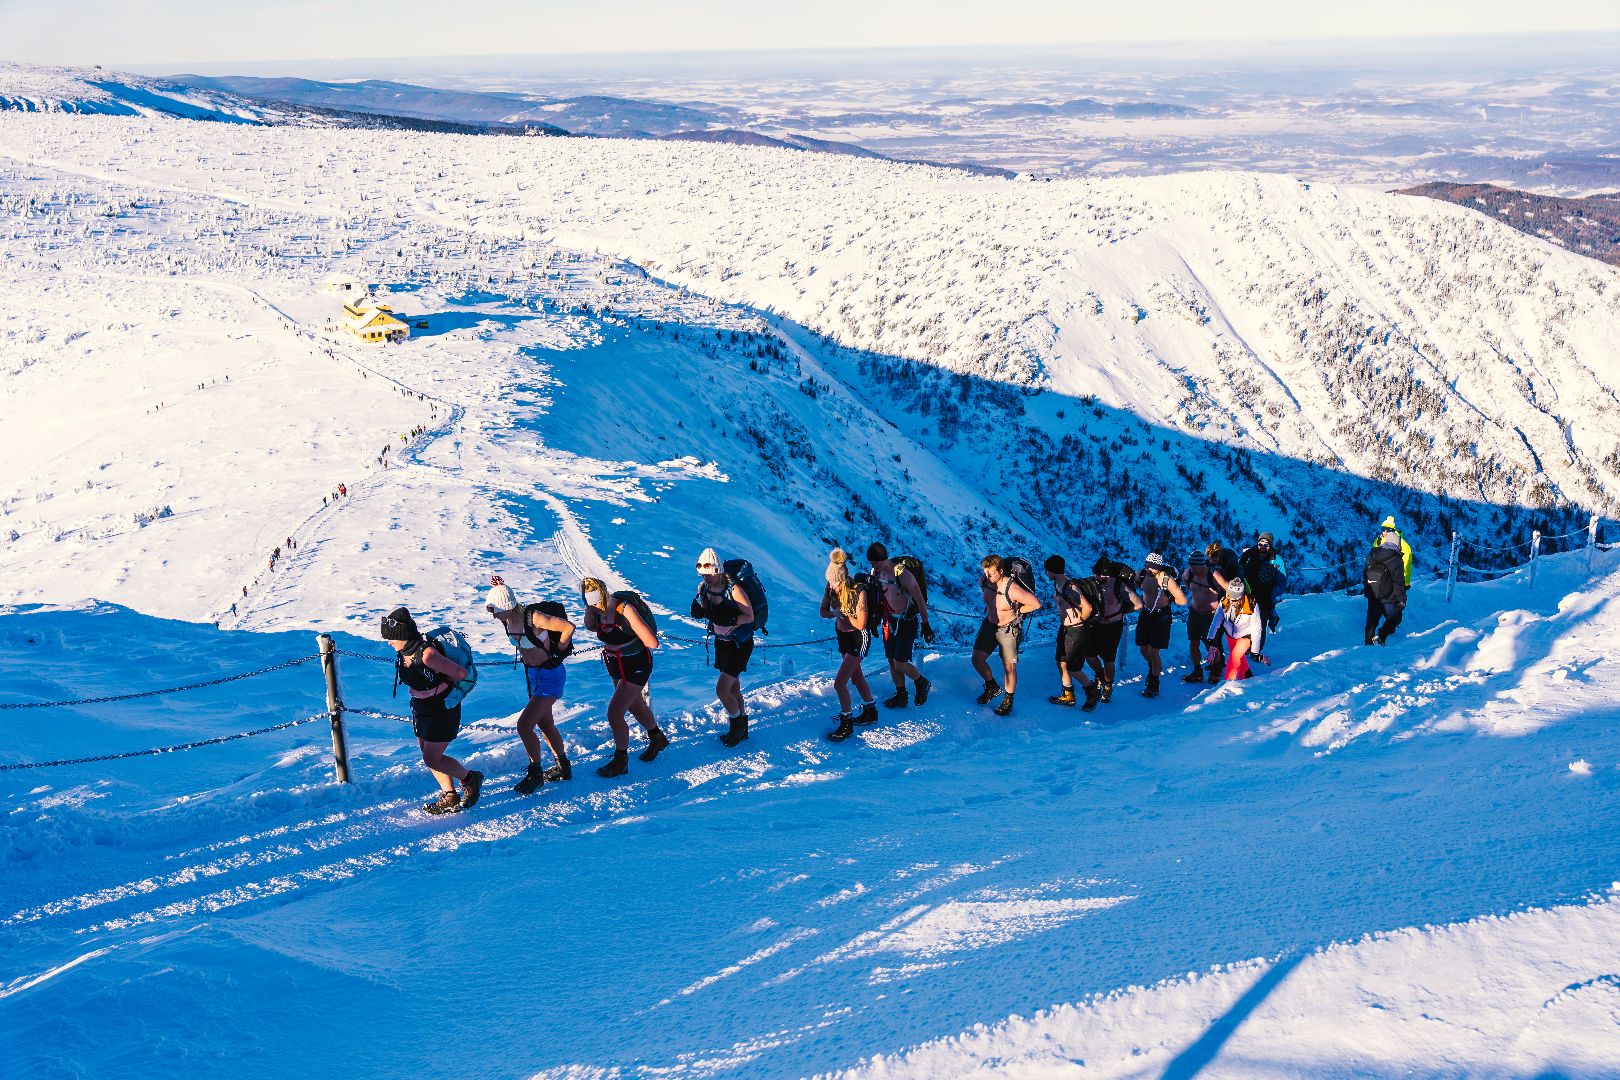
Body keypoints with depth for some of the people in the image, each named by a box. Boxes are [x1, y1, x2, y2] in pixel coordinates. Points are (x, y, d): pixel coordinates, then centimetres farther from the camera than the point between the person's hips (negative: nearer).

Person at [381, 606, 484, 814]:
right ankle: (449, 796, 26)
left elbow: (461, 673, -25)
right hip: (421, 707, 8)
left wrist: (444, 683, -8)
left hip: (443, 709, -8)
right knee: (429, 755, 12)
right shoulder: (404, 652, -5)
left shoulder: (427, 654, -31)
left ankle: (470, 779, 16)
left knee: (432, 759, -6)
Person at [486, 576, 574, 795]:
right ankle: (563, 768, 36)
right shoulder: (507, 619, -5)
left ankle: (535, 772, 6)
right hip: (532, 673, 9)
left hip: (550, 676, -9)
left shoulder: (535, 618, -28)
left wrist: (557, 651, -13)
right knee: (545, 724, 19)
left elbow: (569, 627, -26)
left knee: (524, 725, -12)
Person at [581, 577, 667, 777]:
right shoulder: (597, 610, -12)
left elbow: (652, 643, -33)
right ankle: (657, 739, 51)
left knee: (614, 713, -10)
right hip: (615, 665, 8)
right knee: (634, 706, 26)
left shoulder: (624, 610, -31)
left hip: (636, 666, -8)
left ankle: (620, 761, 9)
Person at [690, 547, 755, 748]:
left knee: (721, 690, -11)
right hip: (721, 641, 7)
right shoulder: (703, 588, -7)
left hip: (740, 645, -7)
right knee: (733, 689, 18)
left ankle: (736, 724, 14)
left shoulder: (733, 589, -26)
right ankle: (742, 728, 35)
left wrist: (729, 620, -34)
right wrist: (699, 611, -17)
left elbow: (750, 616, -20)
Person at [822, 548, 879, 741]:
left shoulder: (859, 592, -28)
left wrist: (843, 614, -14)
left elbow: (860, 624, -25)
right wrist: (837, 613, -20)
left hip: (857, 639, -7)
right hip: (841, 635, 7)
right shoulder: (831, 587, -10)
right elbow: (823, 612, -1)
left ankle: (846, 724, 6)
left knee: (839, 683, -9)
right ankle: (870, 712, 41)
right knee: (856, 677, 22)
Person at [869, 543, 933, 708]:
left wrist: (925, 625, -12)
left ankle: (922, 683, 19)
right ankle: (901, 696, 26)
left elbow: (920, 601, -17)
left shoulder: (903, 575, -25)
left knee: (900, 664, -8)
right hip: (889, 621, 6)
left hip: (907, 622, -6)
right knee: (892, 662, 10)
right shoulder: (876, 573, -5)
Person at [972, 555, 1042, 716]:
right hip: (989, 624, 6)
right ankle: (992, 687, 30)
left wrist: (1015, 612, -15)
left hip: (1009, 629, -6)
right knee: (977, 660, 4)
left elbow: (1036, 604, -24)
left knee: (1009, 667, 4)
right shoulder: (984, 581, -11)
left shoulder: (1012, 589, -31)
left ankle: (1008, 700, 24)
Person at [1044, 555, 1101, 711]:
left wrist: (1080, 621, -13)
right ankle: (1068, 695, 27)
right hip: (1065, 628, 9)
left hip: (1078, 631, -9)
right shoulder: (1057, 585, 4)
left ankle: (1093, 692, 18)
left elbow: (1088, 608, -30)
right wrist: (1064, 621, 14)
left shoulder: (1069, 587, -26)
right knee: (1061, 662, 13)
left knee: (1072, 667, -2)